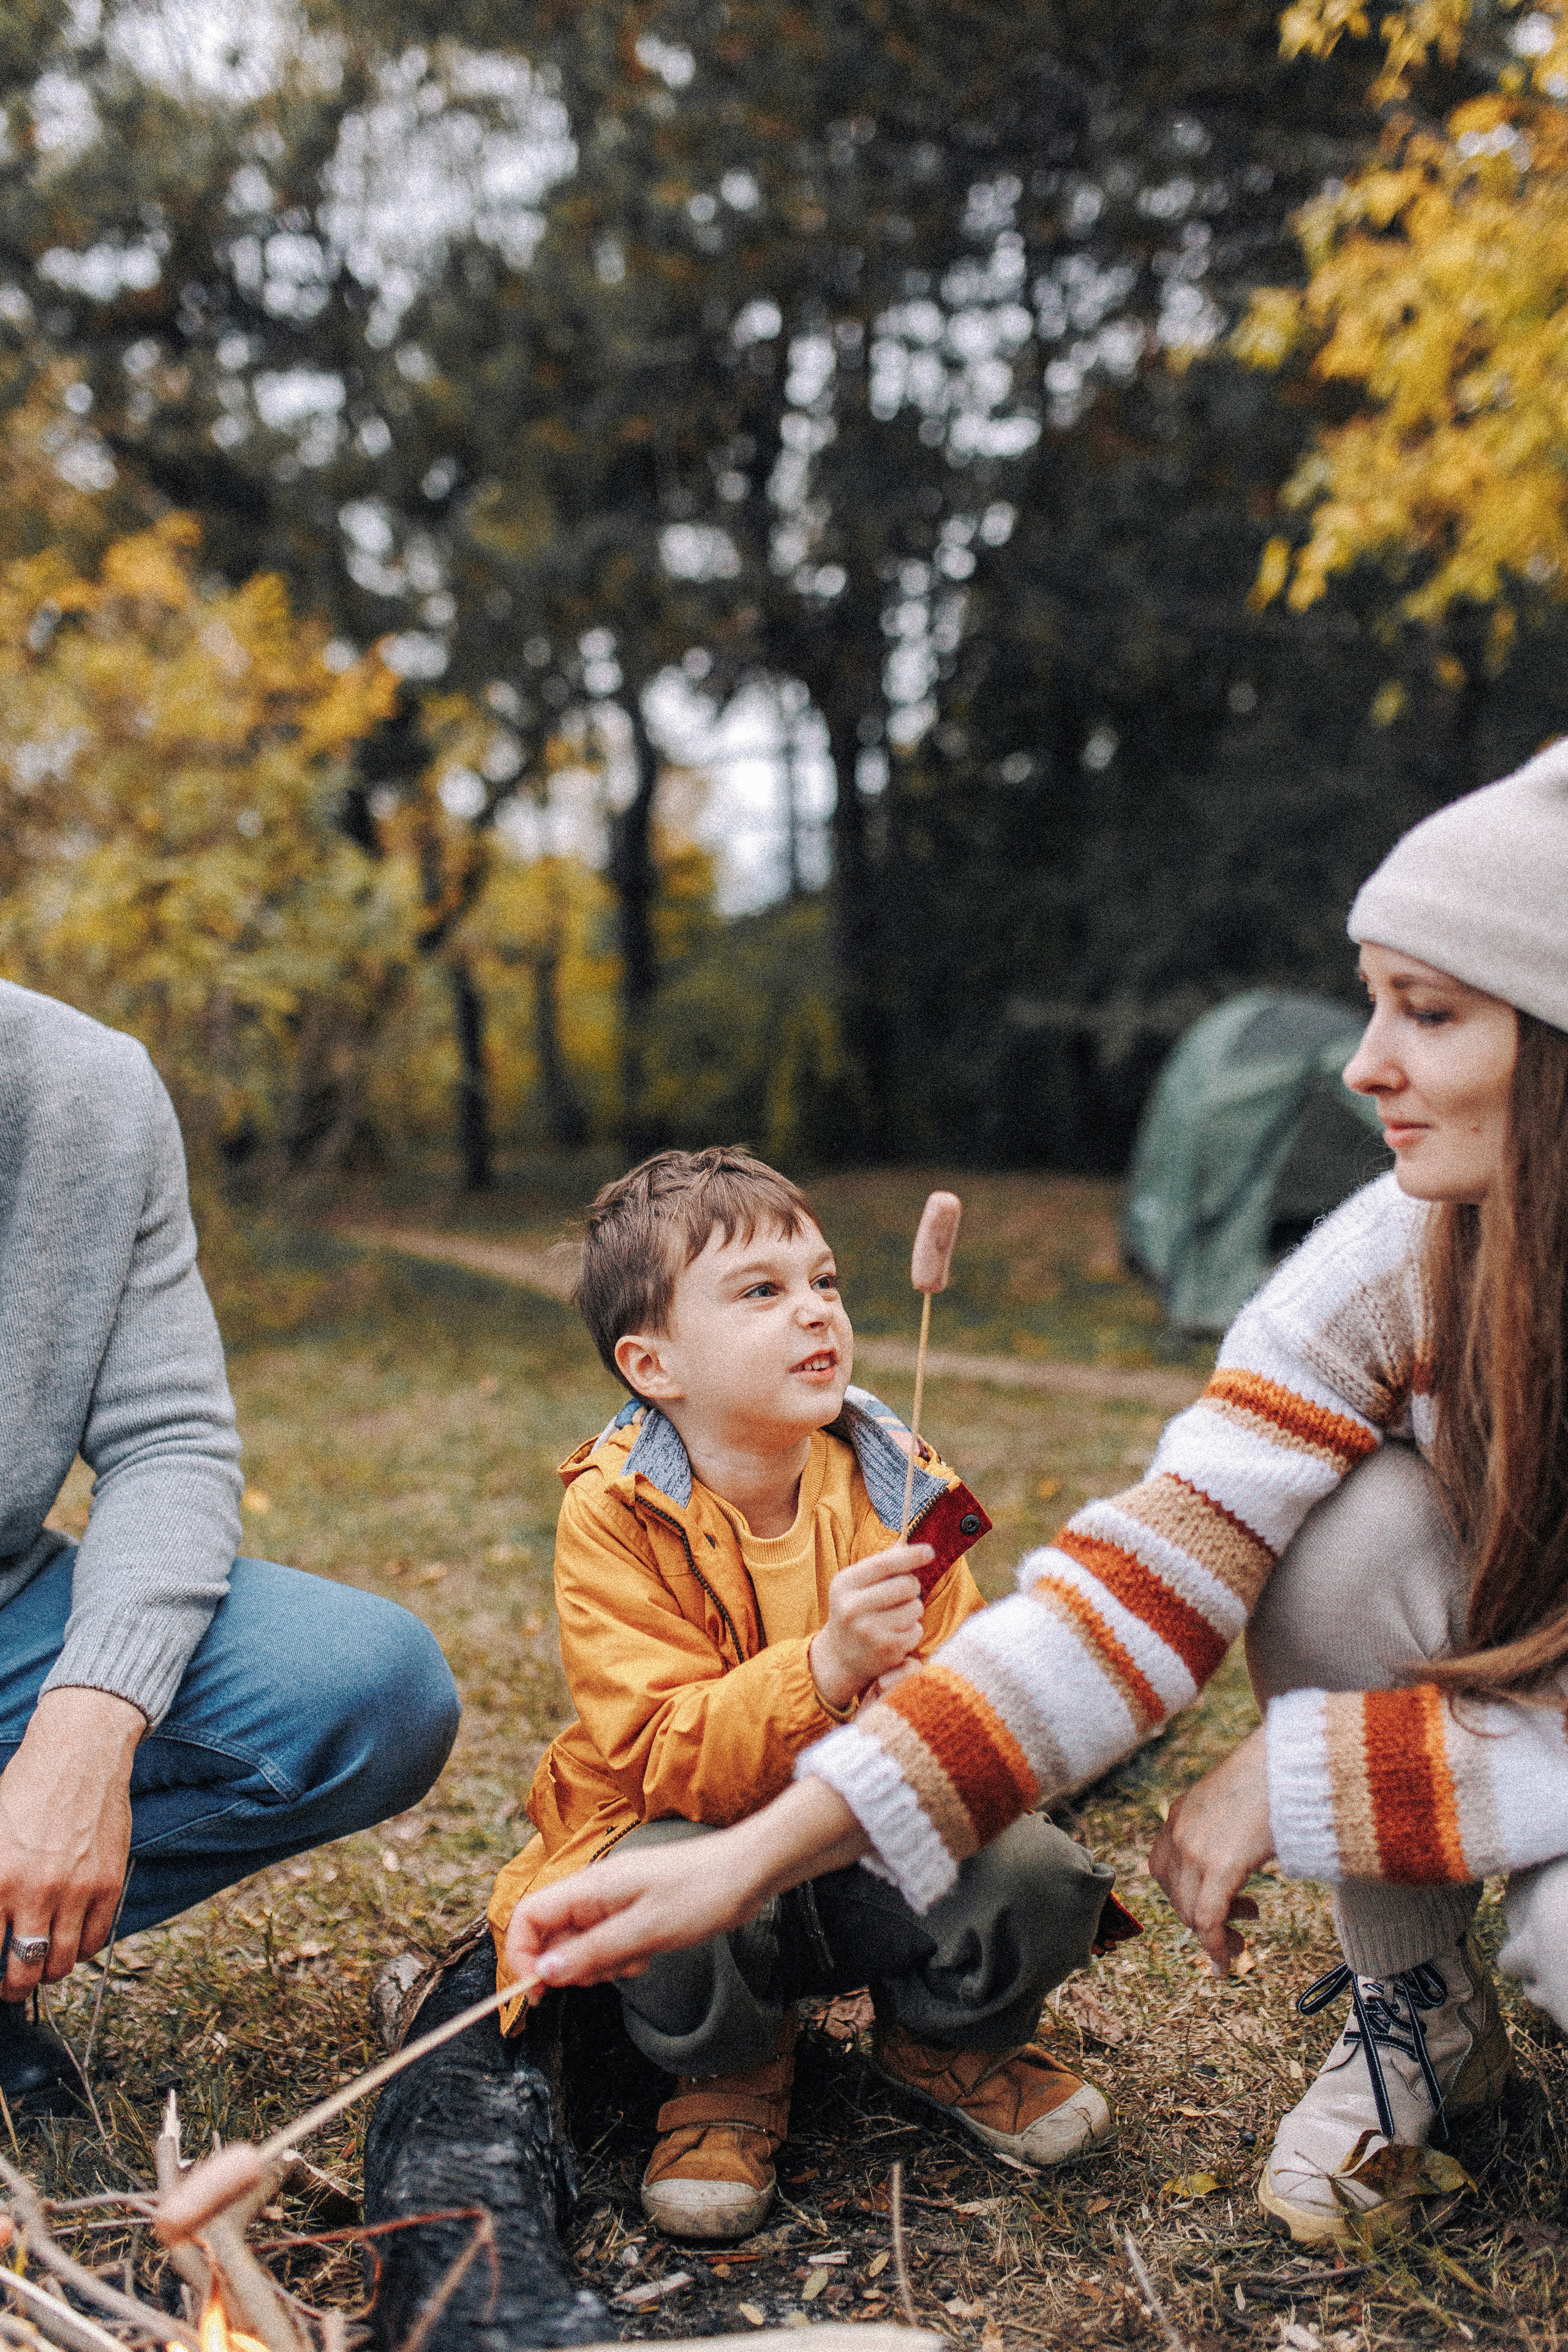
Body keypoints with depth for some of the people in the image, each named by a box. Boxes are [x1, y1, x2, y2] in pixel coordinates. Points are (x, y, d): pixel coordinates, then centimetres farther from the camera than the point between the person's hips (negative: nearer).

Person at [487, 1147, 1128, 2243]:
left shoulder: (893, 1485, -7)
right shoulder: (612, 1515, -18)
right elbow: (660, 1759, -25)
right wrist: (826, 1666, -41)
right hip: (692, 1828, -3)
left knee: (1039, 1878, -23)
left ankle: (947, 2039, 14)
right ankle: (731, 2075, 1)